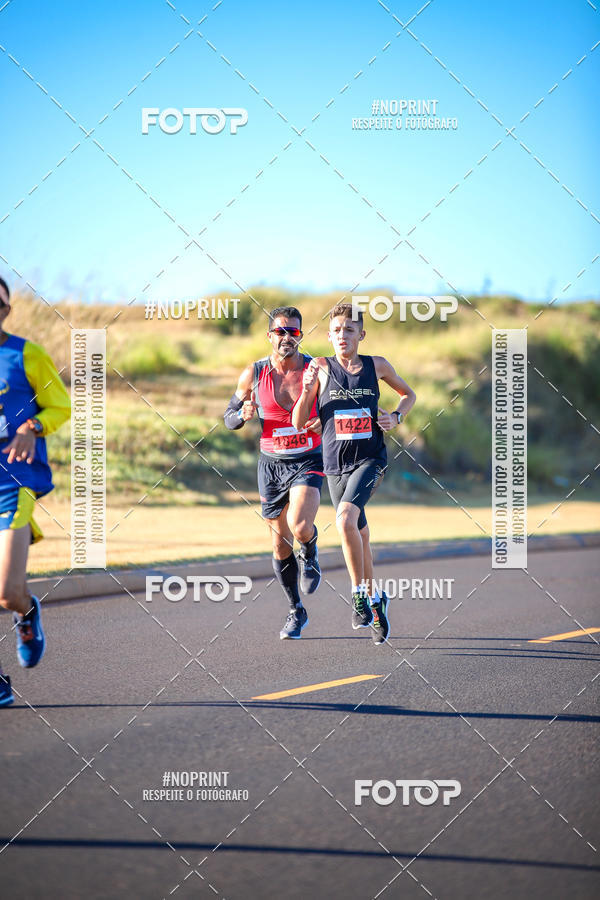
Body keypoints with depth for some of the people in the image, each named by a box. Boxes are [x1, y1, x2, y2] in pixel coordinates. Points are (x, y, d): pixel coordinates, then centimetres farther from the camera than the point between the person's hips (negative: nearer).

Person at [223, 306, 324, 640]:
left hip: (309, 462, -2)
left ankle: (310, 555, 11)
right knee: (281, 545, 6)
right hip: (272, 464, 2)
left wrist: (324, 422, -19)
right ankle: (296, 612, 25)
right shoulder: (254, 374, -3)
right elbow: (229, 418, 7)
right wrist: (243, 415, -17)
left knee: (299, 527, -26)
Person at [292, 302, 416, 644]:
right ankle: (374, 598, 33)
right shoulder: (322, 368, -1)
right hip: (336, 463, 2)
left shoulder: (377, 366, 1)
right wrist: (307, 390, -17)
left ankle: (360, 593, -13)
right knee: (359, 535, 13)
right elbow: (298, 423, 0)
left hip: (370, 459, -2)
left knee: (346, 519, -26)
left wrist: (396, 417, 0)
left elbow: (409, 394, 20)